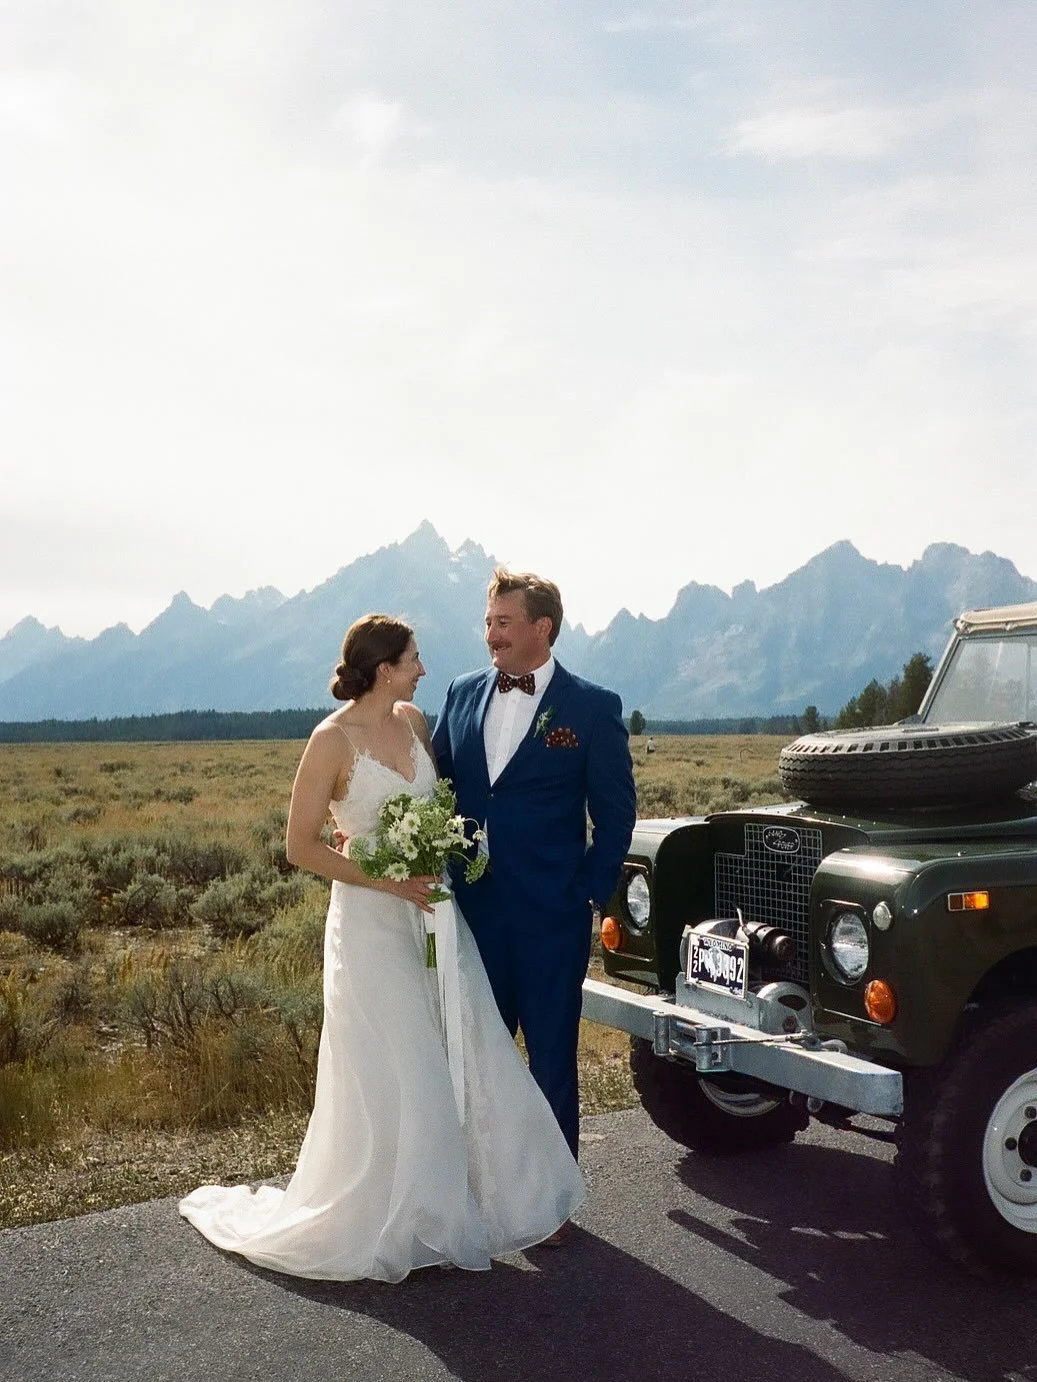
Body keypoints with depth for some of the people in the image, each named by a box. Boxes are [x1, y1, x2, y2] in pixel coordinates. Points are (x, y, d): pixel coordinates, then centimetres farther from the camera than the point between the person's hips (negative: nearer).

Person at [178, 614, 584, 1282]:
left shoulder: (413, 720, 5)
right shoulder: (333, 740, -14)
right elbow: (302, 845, -12)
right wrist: (390, 881, -17)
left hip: (433, 915, 7)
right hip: (372, 924, -6)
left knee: (466, 1062, 8)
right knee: (388, 1081, 1)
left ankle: (455, 1208, 24)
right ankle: (387, 1225, 20)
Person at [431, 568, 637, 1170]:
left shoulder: (593, 707, -5)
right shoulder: (463, 694, 7)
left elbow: (616, 813, -3)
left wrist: (590, 893, -6)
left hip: (551, 915, -4)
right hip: (473, 909, 4)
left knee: (552, 1054, 8)